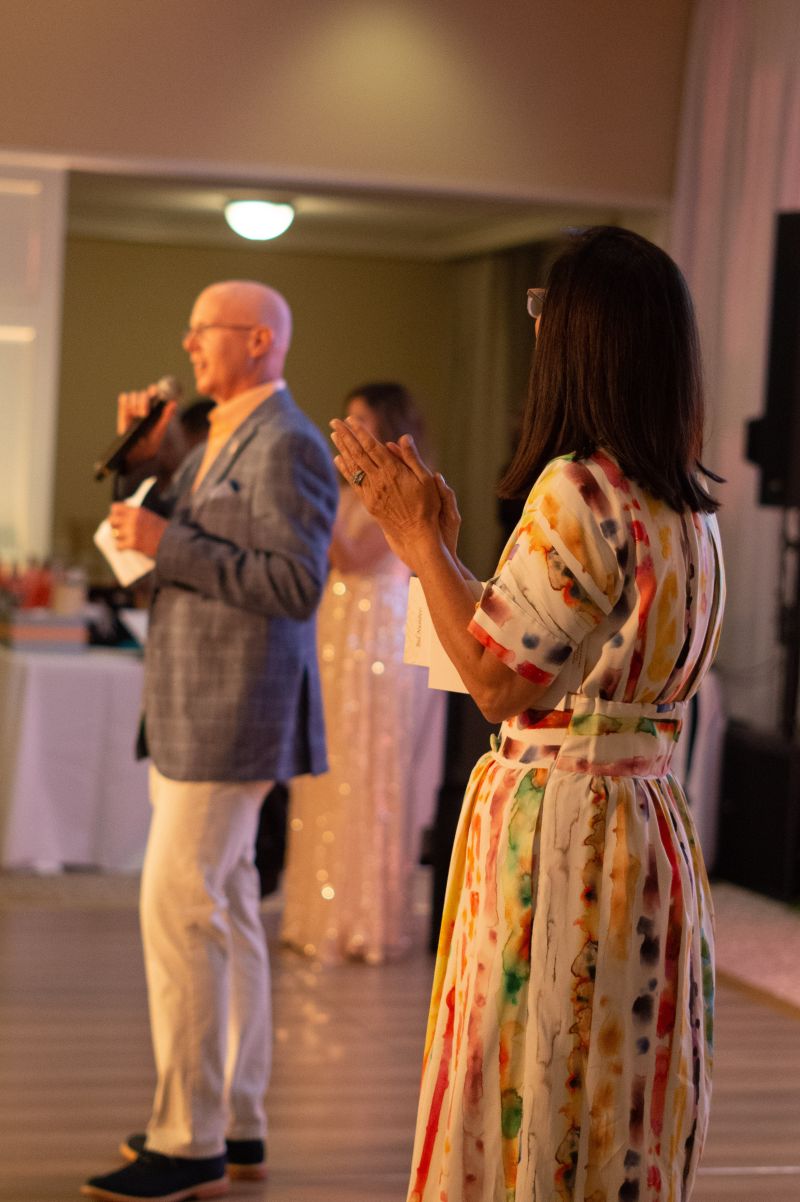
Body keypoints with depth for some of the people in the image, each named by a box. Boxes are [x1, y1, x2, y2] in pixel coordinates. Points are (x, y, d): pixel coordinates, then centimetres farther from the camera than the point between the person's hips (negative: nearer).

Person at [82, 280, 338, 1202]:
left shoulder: (287, 447, -14)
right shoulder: (218, 442, 15)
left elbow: (297, 583, -22)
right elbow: (151, 548, 18)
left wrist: (170, 543, -21)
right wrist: (143, 455, 6)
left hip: (233, 713, -10)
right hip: (195, 710, 10)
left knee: (179, 910, -10)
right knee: (222, 910, 12)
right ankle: (236, 1124, 20)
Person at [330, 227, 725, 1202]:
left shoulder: (577, 491, -18)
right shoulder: (686, 503, 8)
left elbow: (500, 681, -16)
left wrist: (419, 539, -6)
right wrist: (436, 546, 19)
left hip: (557, 825, -8)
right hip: (647, 820, 8)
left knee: (533, 1112, 2)